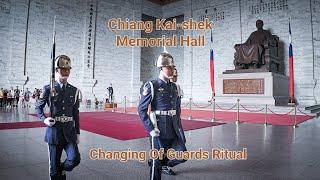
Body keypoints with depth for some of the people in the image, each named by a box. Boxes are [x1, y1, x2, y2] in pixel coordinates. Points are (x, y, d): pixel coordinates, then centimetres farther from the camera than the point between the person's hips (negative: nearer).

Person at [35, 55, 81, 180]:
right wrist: (44, 119, -11)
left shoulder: (74, 90, 5)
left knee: (75, 159, -9)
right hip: (54, 131, -2)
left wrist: (77, 132, 9)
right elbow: (38, 107, 8)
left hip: (69, 132, 2)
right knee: (54, 165, 7)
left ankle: (62, 169, 25)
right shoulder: (48, 89, -3)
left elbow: (76, 113, 9)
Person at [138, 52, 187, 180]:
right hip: (159, 130, -6)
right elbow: (142, 110, -11)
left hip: (174, 129, 6)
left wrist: (178, 125, 12)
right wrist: (150, 129, -17)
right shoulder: (151, 85, -10)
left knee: (182, 155, 10)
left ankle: (165, 165, 39)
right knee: (157, 161, 4)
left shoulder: (174, 87, 10)